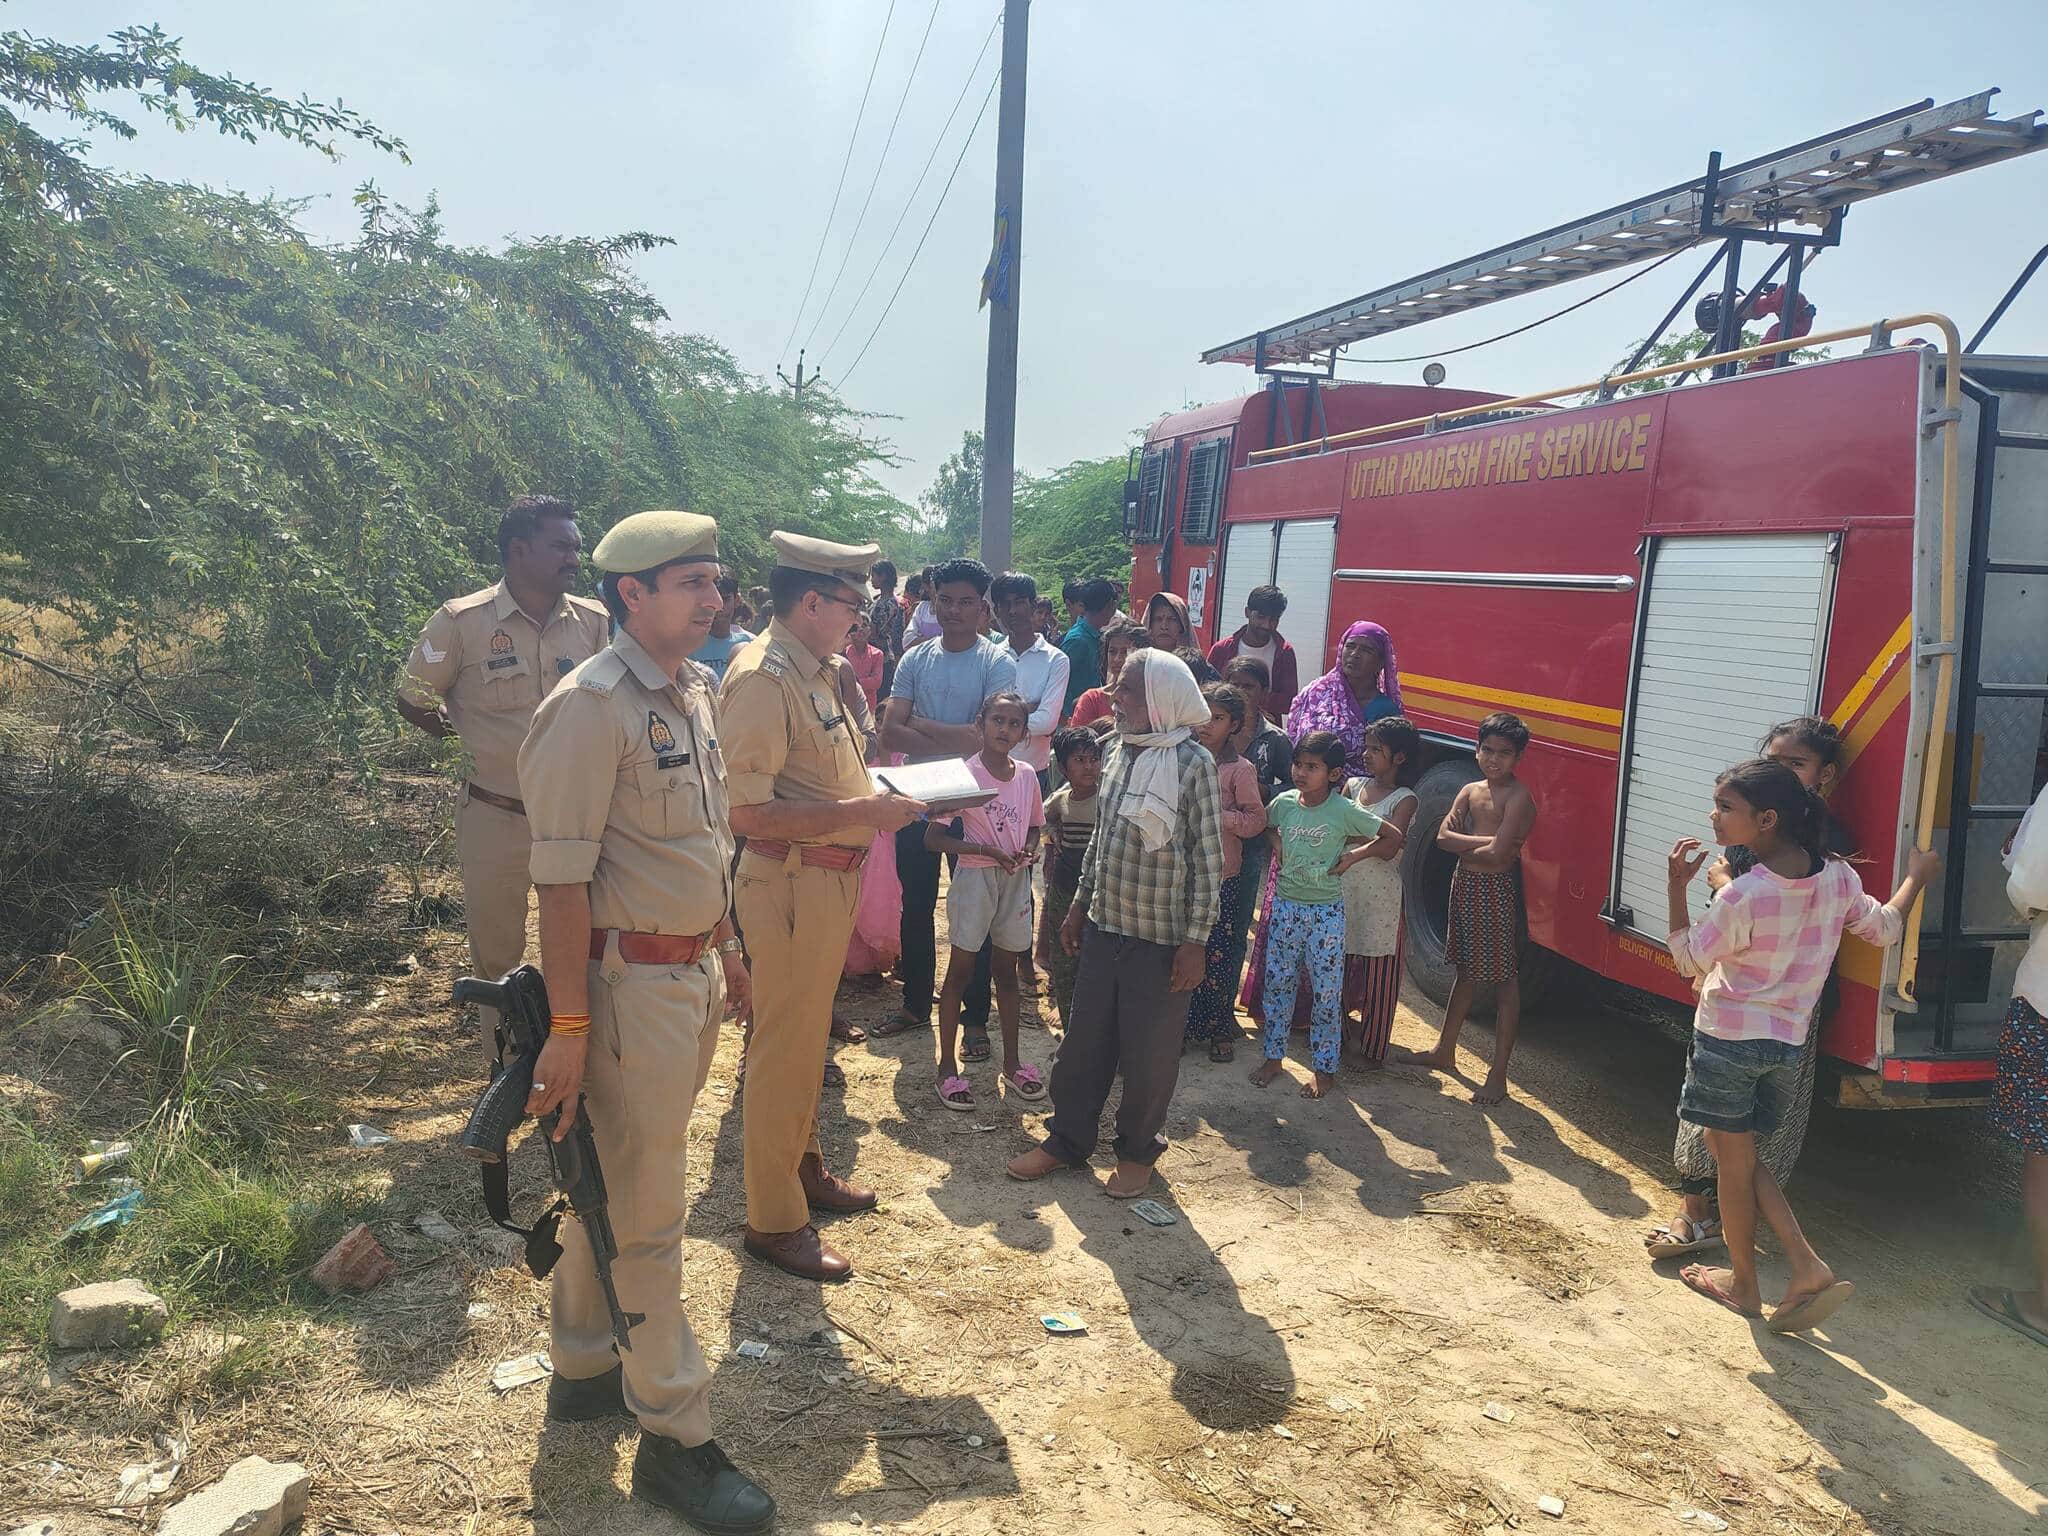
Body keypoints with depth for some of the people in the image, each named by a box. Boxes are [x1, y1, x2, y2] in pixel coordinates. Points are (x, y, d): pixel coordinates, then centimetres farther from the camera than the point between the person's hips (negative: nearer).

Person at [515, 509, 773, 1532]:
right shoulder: (590, 707, -19)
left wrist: (727, 945, 21)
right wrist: (569, 1027, -20)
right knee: (647, 1212, 3)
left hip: (694, 972, 8)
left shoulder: (697, 691, 9)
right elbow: (562, 879, -20)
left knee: (618, 1182, 21)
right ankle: (674, 1437, 16)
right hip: (631, 982, -8)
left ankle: (583, 1367, 39)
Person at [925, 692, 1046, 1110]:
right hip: (975, 877, -5)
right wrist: (985, 849, -21)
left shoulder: (1026, 776, 3)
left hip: (1015, 880, 5)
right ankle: (947, 1066, 12)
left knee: (1007, 970, 15)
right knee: (960, 970, 3)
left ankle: (1011, 1061, 26)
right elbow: (933, 838, -13)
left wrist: (1029, 849, -4)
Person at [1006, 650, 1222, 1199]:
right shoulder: (1119, 752, 5)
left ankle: (1138, 1149, 28)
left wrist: (1195, 941, -13)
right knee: (1084, 1041, 14)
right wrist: (1080, 903, 16)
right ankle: (1067, 1139, 29)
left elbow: (1209, 859, -13)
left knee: (1149, 1053, 8)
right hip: (1103, 927, 6)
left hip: (1162, 940, -6)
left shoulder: (1193, 763, -14)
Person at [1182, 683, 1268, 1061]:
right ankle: (1185, 1025, 20)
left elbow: (1256, 819, -7)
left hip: (1220, 876, -4)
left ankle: (1220, 1029, 16)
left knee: (1216, 955, 2)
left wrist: (1216, 815, -18)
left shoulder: (1240, 769, -5)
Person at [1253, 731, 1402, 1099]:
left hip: (1326, 912, -4)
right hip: (1285, 906, 4)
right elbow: (1264, 826, 20)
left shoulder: (1345, 811, -12)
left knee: (1326, 992, 3)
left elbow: (1394, 837, -4)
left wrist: (1354, 855, -9)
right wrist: (1275, 842, 1)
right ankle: (1274, 1056, 24)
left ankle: (1325, 1068, 15)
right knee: (1277, 983, 10)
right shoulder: (1284, 802, -2)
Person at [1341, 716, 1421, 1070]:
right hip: (1344, 891, 5)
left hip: (1380, 898, -5)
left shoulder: (1404, 800, -9)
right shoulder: (1353, 787, 8)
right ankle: (1343, 1037, 28)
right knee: (1341, 967, 12)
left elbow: (1387, 849, -20)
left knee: (1377, 974, 4)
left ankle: (1371, 1050, 16)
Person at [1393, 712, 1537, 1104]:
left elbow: (1497, 853, -23)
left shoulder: (1518, 797, -14)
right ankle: (1444, 1051, 32)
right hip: (1466, 885, 8)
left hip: (1497, 891, -7)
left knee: (1504, 980, 0)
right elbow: (1444, 836, -3)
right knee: (1466, 971, 21)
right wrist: (1485, 841, -16)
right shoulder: (1471, 790, 8)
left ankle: (1498, 1074, 4)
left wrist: (1461, 844, -5)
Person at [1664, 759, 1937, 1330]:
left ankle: (1744, 1283, 25)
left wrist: (1676, 888, -10)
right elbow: (1886, 929, 13)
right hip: (1787, 1042, 7)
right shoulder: (1838, 878, -4)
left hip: (1728, 1040, -7)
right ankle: (1807, 1267, 10)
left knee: (1733, 1162, 10)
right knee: (1740, 1154, 21)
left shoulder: (1742, 896, -23)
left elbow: (1689, 961, -11)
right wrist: (1917, 876, 29)